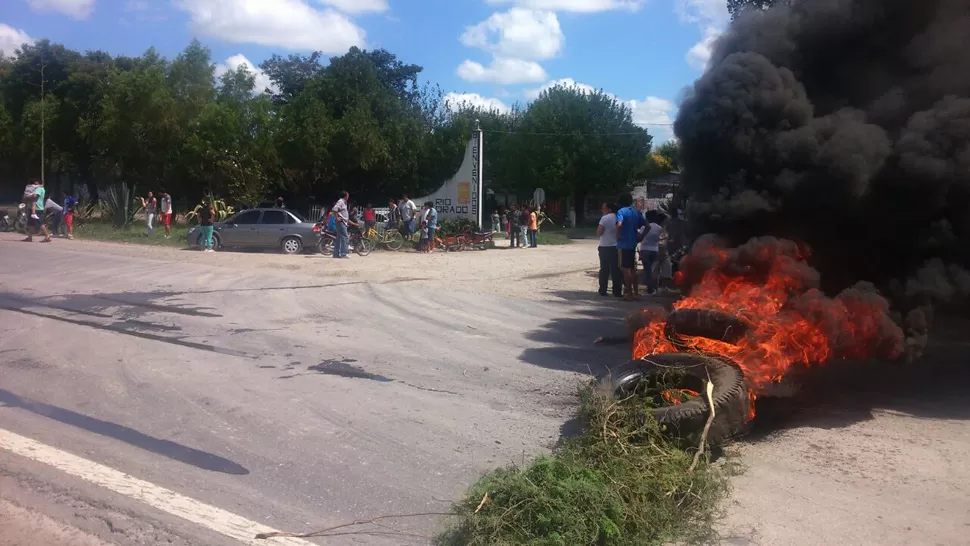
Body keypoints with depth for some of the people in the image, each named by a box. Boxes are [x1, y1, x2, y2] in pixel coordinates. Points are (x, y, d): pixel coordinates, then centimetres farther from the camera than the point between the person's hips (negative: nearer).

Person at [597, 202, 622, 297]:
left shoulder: (605, 218, -10)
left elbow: (599, 232, -13)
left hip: (605, 247, -3)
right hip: (616, 247, 3)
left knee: (604, 269, 6)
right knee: (616, 270, 5)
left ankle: (603, 290, 6)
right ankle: (617, 291, 4)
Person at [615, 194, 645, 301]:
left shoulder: (621, 211, -9)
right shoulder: (636, 212, 10)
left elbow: (619, 224, -27)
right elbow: (647, 226, 10)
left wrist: (617, 236, -14)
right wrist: (640, 237, 15)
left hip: (623, 244, -6)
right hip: (633, 244, 6)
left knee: (625, 268, -1)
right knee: (632, 269, 14)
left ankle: (629, 293, 1)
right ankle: (636, 293, 16)